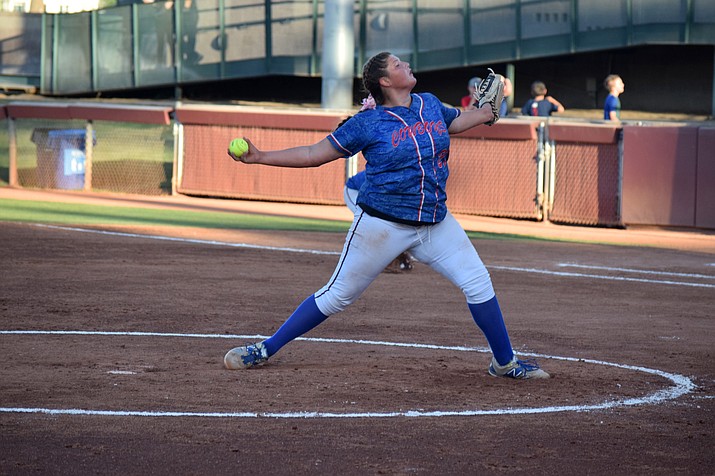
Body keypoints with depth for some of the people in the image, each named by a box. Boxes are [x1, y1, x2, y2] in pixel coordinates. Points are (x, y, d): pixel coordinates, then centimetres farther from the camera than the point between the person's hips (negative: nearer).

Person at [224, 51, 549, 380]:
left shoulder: (430, 104, 6)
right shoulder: (367, 123, -9)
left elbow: (454, 122, 30)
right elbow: (314, 154, -6)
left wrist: (486, 113, 14)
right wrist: (260, 157, -12)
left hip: (435, 223, 5)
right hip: (382, 225, -5)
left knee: (478, 284, -2)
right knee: (337, 296, -1)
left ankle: (504, 362, 14)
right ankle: (265, 350, 12)